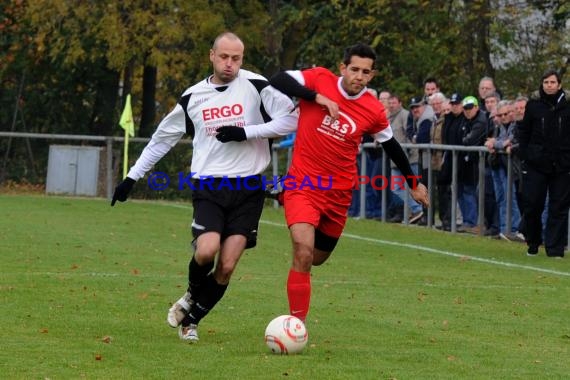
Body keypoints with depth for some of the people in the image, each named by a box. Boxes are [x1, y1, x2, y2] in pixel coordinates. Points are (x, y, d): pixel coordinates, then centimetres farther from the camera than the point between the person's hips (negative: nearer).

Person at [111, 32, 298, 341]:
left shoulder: (256, 87, -1)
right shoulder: (193, 97, 9)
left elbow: (292, 119, -6)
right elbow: (162, 139, 20)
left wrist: (247, 132, -14)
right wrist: (131, 177, 19)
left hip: (247, 189, -1)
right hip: (208, 187, 1)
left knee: (227, 266, -6)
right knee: (206, 251, -22)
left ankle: (191, 319, 16)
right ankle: (193, 296, 11)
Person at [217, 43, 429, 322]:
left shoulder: (374, 111, -3)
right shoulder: (320, 79, -8)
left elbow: (392, 147, 13)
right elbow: (277, 81, -18)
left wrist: (413, 184, 21)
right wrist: (317, 97, -25)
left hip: (339, 193, 4)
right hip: (303, 184, -4)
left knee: (317, 258, 16)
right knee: (304, 251, -22)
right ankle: (297, 322, -16)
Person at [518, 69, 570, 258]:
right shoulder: (534, 105, 4)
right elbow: (524, 132, 8)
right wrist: (525, 155, 0)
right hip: (536, 163, 0)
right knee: (532, 205, 2)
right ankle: (533, 243, 21)